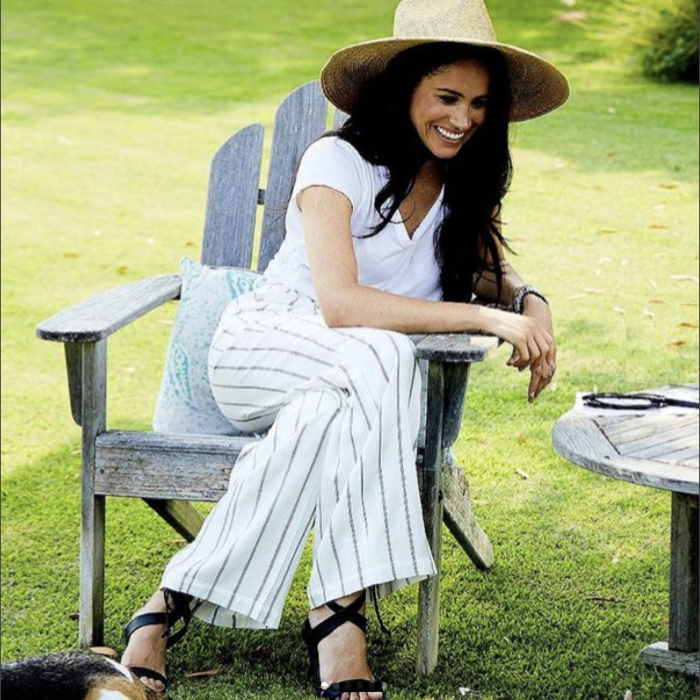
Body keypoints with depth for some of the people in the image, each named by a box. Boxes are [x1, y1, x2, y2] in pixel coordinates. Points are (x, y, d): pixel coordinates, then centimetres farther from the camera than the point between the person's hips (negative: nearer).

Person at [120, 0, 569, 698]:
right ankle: (339, 616, -37)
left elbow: (491, 273, 17)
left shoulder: (467, 180, 6)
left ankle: (175, 602, -32)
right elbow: (339, 304, -25)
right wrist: (485, 318, -29)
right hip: (263, 346, -4)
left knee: (325, 418, -36)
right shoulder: (340, 161, -13)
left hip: (345, 390, 4)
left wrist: (528, 302, -9)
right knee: (378, 359, -39)